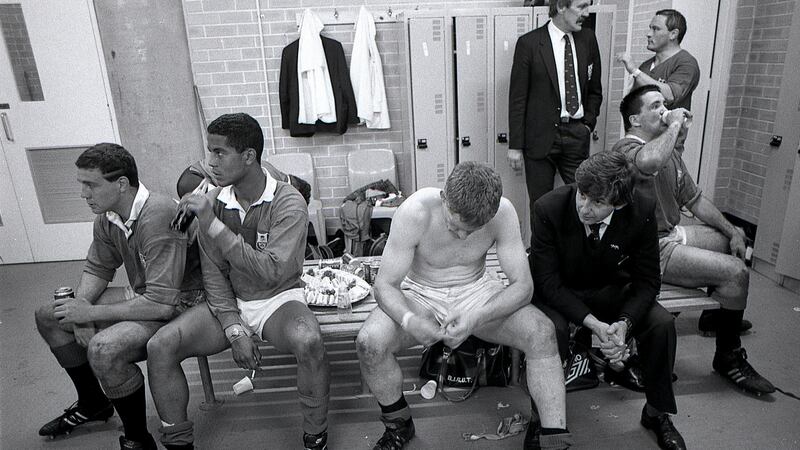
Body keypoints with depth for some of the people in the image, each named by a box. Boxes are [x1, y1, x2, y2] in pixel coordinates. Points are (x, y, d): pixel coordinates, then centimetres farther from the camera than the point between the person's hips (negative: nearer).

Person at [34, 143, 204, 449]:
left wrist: (92, 313, -21)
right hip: (142, 295, 9)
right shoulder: (107, 217, -2)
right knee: (48, 317, 13)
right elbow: (97, 268, 14)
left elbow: (161, 304, -32)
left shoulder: (158, 217, -30)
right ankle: (93, 404, 30)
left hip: (180, 305, -9)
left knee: (104, 348, -32)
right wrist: (80, 307, -6)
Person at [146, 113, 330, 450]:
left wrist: (212, 225, -28)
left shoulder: (288, 203, -16)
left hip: (278, 298, -4)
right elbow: (214, 274, 0)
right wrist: (234, 331, -13)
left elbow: (272, 272, -27)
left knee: (308, 342, -35)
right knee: (160, 346, -16)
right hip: (229, 302, 4)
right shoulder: (212, 202, -2)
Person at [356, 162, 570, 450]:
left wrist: (477, 318, -35)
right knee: (369, 342, -27)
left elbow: (523, 285, -18)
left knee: (542, 332, -24)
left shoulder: (503, 213, -21)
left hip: (478, 290, 1)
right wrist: (409, 320, -42)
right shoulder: (414, 212, -27)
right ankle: (398, 425, 2)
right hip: (421, 294, -1)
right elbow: (385, 285, -20)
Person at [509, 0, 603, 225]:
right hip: (541, 136, -3)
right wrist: (515, 145, -9)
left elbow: (595, 89, 17)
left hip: (577, 134, 4)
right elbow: (517, 98, -6)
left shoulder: (588, 39, 7)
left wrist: (589, 123, 6)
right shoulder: (529, 43, -6)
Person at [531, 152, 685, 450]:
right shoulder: (548, 209, -27)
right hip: (558, 292, -2)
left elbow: (647, 280, -10)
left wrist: (624, 322, -30)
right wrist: (594, 323, -33)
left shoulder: (642, 212, -19)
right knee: (553, 329, -33)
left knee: (662, 324, -18)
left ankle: (657, 413, 8)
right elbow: (546, 280, -22)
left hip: (610, 290, 3)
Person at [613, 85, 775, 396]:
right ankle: (728, 358, 4)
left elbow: (695, 200, 17)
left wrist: (732, 232, 8)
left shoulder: (670, 153, 15)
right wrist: (675, 124, -26)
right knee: (735, 272, -16)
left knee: (735, 240, 20)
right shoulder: (627, 148, -16)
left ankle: (717, 311, 36)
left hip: (672, 234, 10)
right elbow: (648, 162, -42)